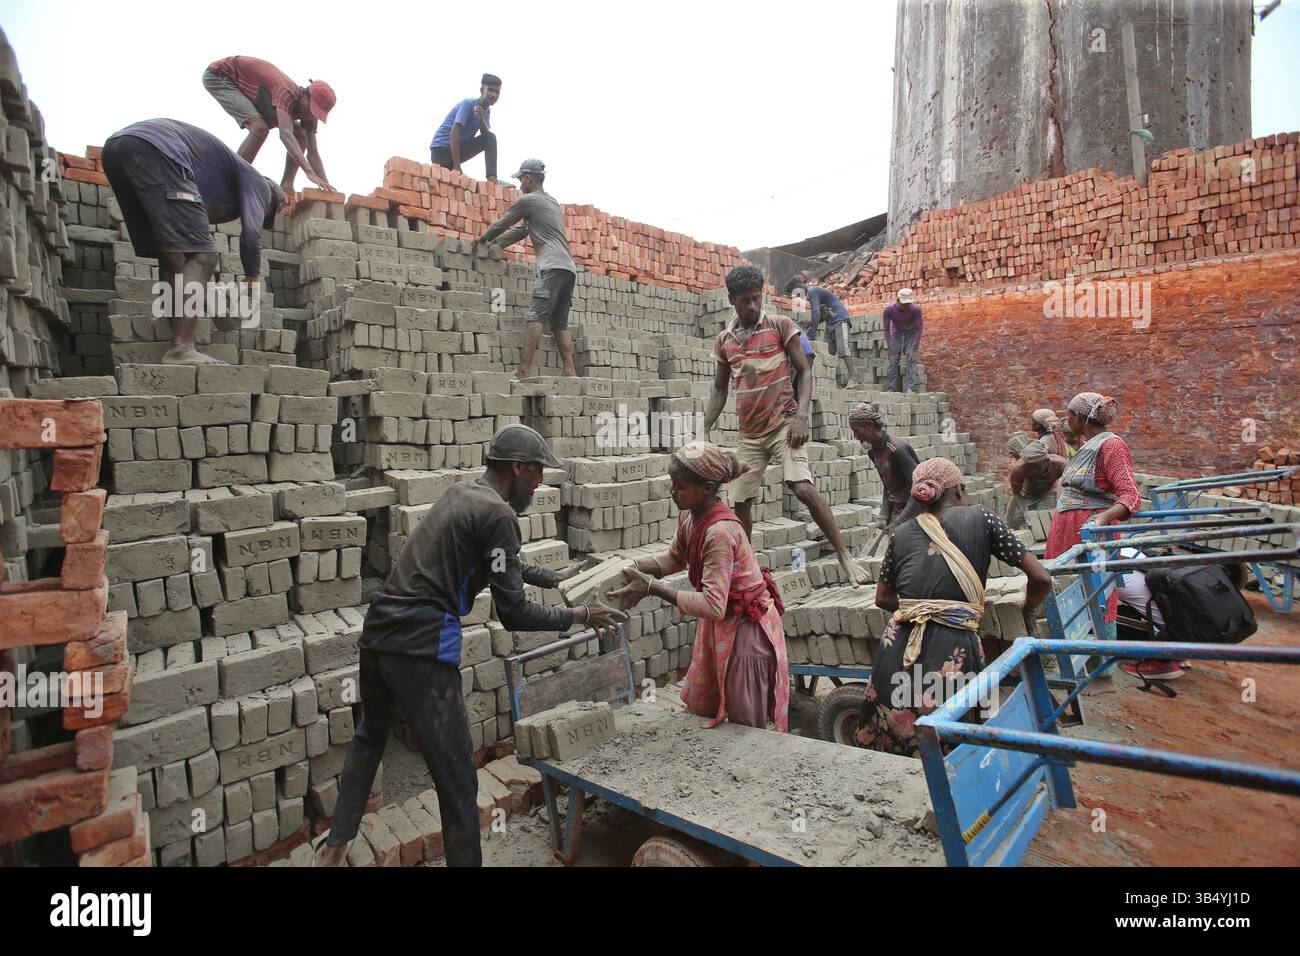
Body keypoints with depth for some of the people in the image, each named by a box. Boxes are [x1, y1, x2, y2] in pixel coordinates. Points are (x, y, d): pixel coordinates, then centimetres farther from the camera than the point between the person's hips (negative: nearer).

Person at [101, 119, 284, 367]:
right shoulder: (257, 183, 16)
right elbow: (251, 233, 0)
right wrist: (254, 283, 11)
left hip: (115, 146, 9)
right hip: (155, 150, -9)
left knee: (171, 257, 12)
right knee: (201, 255, -9)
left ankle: (178, 342, 7)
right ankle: (181, 349, -20)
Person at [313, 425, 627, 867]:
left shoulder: (461, 493, 14)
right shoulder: (498, 514, -12)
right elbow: (513, 615, -13)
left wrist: (555, 578, 29)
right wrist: (580, 615, -2)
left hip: (378, 630, 10)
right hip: (423, 645, -10)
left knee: (371, 734, 33)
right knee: (456, 780, 1)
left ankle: (334, 845, 43)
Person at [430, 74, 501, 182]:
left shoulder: (486, 110, 6)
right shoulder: (468, 103, -17)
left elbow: (486, 134, -4)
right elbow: (454, 133, -26)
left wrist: (481, 118, -25)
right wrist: (457, 167, -32)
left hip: (459, 147, 6)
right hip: (441, 147, -6)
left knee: (490, 138, -13)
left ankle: (492, 178, -24)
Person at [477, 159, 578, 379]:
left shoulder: (526, 200, 3)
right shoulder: (552, 202, 29)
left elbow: (500, 225, 13)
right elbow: (522, 230, 33)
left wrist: (482, 239, 31)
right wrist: (494, 244, 34)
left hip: (553, 267, -9)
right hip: (569, 269, 9)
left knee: (536, 317, -16)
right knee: (559, 322, 5)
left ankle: (524, 371, -24)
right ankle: (570, 372, -3)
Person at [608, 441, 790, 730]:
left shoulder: (720, 532, -32)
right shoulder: (689, 518, -5)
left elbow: (713, 605, -35)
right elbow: (675, 559, 15)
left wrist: (653, 587, -33)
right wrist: (633, 565, -2)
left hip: (746, 627, -9)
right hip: (720, 626, 9)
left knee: (747, 728, 7)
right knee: (699, 710, 20)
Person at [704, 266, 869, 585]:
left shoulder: (781, 326, 0)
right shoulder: (723, 340, 10)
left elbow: (804, 372, -1)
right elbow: (719, 389, 17)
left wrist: (800, 418, -15)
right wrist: (704, 432, 8)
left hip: (783, 423, -4)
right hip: (749, 432, 4)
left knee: (804, 487, -22)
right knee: (741, 501, 5)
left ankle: (846, 558, -13)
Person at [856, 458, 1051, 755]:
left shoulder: (903, 533, 14)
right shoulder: (980, 518, 6)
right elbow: (1041, 579, 8)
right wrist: (1025, 613, 26)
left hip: (896, 651, 3)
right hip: (953, 650, -2)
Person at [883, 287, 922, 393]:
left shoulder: (915, 309, -26)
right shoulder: (889, 309, -23)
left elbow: (919, 329, -20)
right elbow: (887, 329, -16)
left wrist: (915, 348, -25)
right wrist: (890, 348, -20)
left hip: (911, 335, -2)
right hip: (896, 335, 2)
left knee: (911, 360, -16)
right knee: (893, 361, -6)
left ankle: (910, 388, -21)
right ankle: (892, 387, -3)